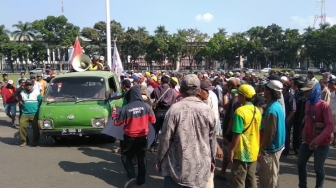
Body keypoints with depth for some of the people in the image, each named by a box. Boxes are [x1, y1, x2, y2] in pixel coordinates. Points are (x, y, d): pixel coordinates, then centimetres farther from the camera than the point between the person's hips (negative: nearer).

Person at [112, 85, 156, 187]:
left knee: (126, 156, 15)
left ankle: (131, 176, -1)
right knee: (142, 158, 15)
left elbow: (117, 122, -6)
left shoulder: (126, 108, -16)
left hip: (130, 137, -2)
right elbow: (153, 120, 2)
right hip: (143, 136, 2)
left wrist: (114, 112, 10)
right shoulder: (146, 106, -10)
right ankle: (141, 179, 21)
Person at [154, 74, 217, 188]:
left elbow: (165, 139, -10)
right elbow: (212, 139, 5)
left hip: (178, 167, -3)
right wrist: (212, 160, 21)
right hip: (201, 167, 3)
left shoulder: (175, 109, -14)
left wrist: (158, 160, 4)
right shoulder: (207, 110, -3)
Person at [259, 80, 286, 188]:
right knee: (271, 175, 23)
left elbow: (269, 133, -24)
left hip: (271, 148, -9)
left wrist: (262, 149, -14)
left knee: (268, 178, 6)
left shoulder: (272, 110, -26)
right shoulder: (277, 105, 4)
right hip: (277, 145, 9)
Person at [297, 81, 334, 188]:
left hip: (321, 143, -6)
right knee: (300, 163, 11)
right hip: (308, 141, 7)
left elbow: (330, 126, -23)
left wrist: (318, 140, -34)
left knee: (318, 168, 3)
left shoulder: (324, 106, -17)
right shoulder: (308, 104, 4)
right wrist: (304, 133, 0)